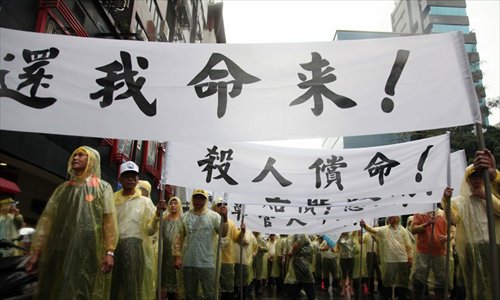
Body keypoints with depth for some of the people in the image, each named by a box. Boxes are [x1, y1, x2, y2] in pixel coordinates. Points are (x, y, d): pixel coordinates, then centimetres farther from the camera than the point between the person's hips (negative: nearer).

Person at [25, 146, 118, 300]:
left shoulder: (103, 188, 4)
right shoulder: (62, 189, 16)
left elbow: (110, 221, -4)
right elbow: (47, 219, 11)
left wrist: (109, 252, -12)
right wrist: (36, 251, 4)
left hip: (89, 252, -4)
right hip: (60, 251, 4)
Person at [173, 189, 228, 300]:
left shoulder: (214, 216, -2)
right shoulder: (185, 216, 3)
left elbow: (223, 234, -11)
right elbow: (178, 238, 4)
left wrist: (225, 218, -24)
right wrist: (177, 257, 0)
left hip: (207, 263, -2)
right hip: (188, 262, 2)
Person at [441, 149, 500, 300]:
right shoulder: (460, 201, 8)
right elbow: (453, 220, -10)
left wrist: (486, 197, -12)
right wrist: (446, 201, -24)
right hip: (473, 249, -1)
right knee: (477, 284, 4)